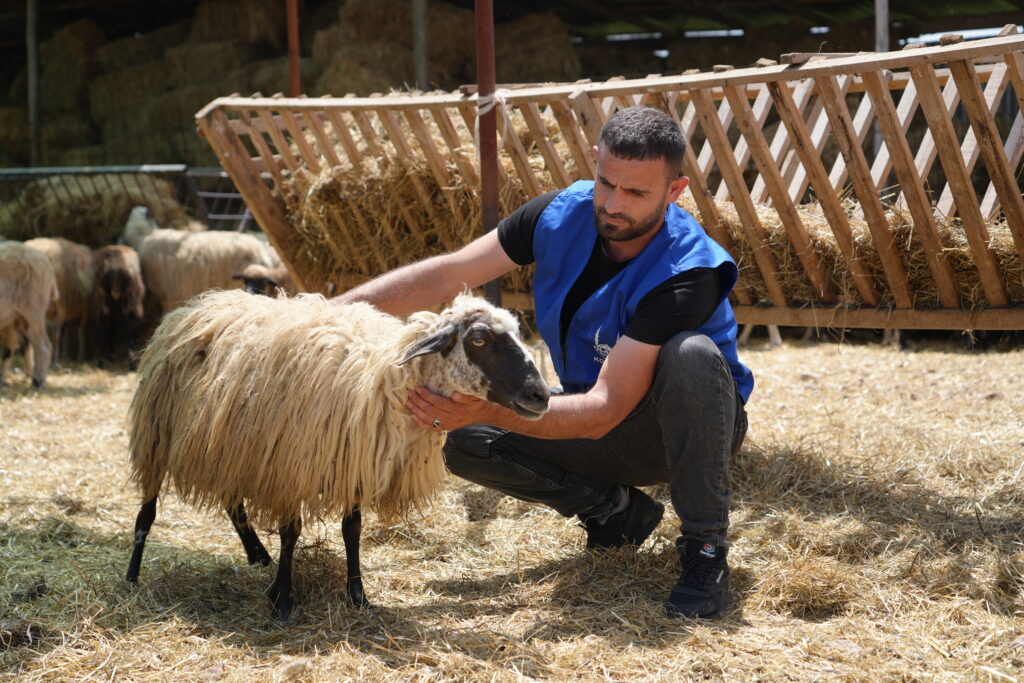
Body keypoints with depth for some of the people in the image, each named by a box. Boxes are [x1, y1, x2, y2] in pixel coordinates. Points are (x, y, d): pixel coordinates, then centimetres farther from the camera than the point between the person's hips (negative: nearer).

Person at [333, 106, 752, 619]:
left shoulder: (687, 273, -31)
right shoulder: (564, 214, -13)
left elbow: (604, 411, -36)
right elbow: (446, 275, -6)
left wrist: (488, 411, -47)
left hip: (688, 429, -5)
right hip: (605, 441, 5)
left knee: (690, 355, -38)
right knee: (467, 443, -17)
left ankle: (705, 546, -22)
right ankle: (616, 510, 3)